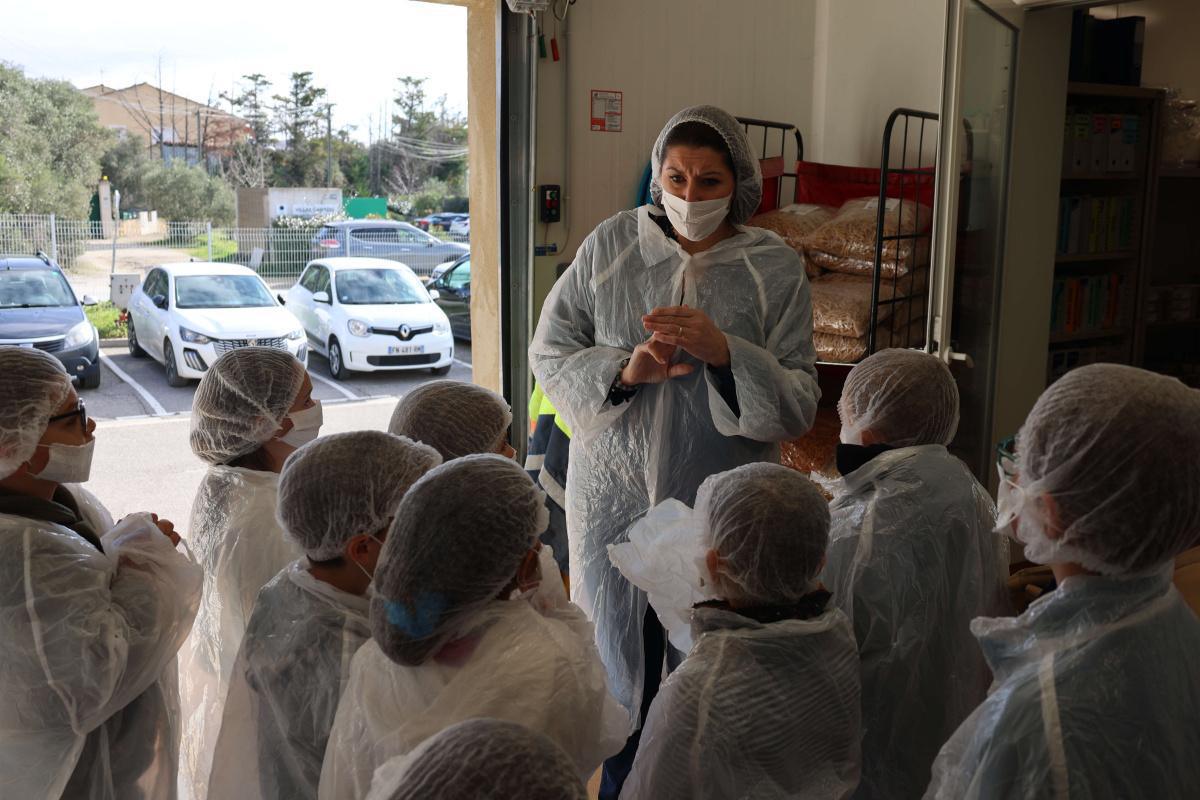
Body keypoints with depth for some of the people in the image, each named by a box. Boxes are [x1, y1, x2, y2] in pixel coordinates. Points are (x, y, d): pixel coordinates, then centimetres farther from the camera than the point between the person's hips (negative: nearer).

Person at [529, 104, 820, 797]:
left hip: (721, 504, -1)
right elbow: (549, 352, 1)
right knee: (618, 671, 16)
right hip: (614, 495, 1)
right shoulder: (611, 244, -1)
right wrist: (623, 370, -17)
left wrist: (725, 352, -25)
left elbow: (799, 408, -8)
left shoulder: (776, 269, -5)